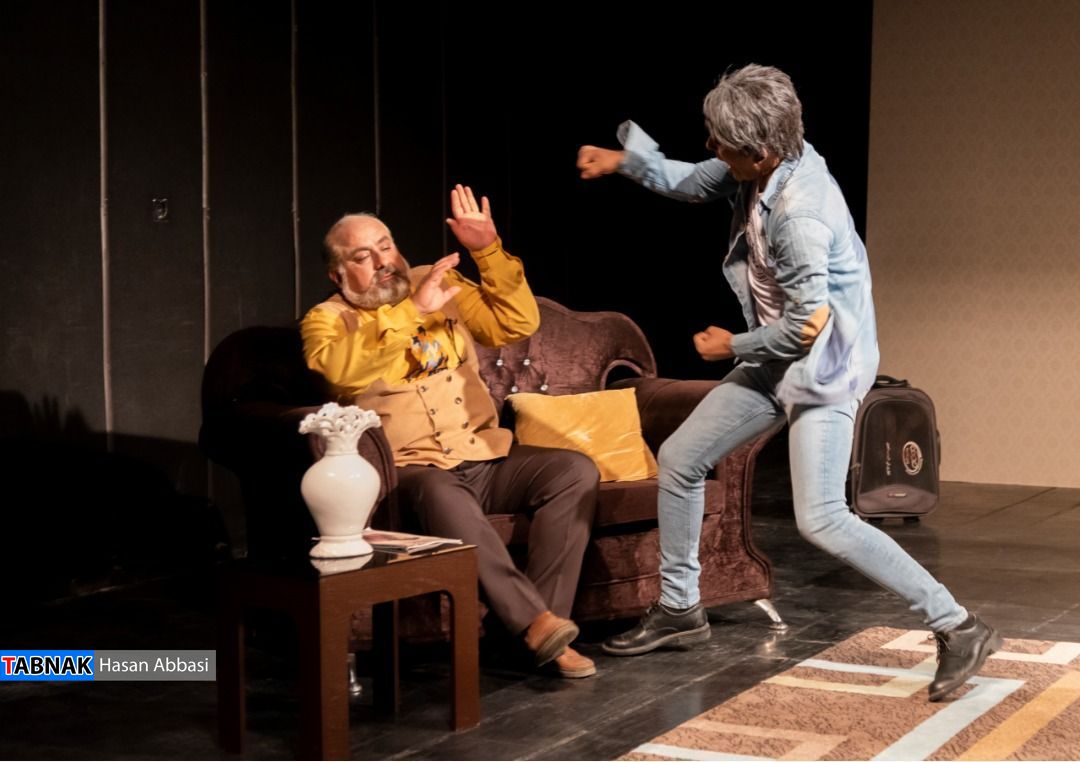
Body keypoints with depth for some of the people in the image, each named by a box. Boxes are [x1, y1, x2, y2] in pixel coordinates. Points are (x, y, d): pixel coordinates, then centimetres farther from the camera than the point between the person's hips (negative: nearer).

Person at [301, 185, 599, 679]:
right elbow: (340, 368, -21)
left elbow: (517, 324, 9)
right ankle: (535, 620, -34)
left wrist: (489, 250, -2)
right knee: (445, 500, -38)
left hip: (488, 457, 5)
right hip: (413, 468, -5)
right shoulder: (327, 320, 4)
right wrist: (411, 310, -25)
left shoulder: (441, 286, 16)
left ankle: (544, 629, -23)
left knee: (575, 471, -19)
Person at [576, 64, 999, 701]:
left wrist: (733, 346, -12)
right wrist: (627, 159, 11)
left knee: (821, 519, -18)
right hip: (777, 358, 10)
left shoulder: (800, 210, -29)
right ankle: (680, 609, 27)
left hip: (825, 367, -10)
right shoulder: (755, 170, -2)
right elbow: (690, 183, 18)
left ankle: (959, 629, -10)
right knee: (679, 459, 12)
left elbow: (808, 322, -26)